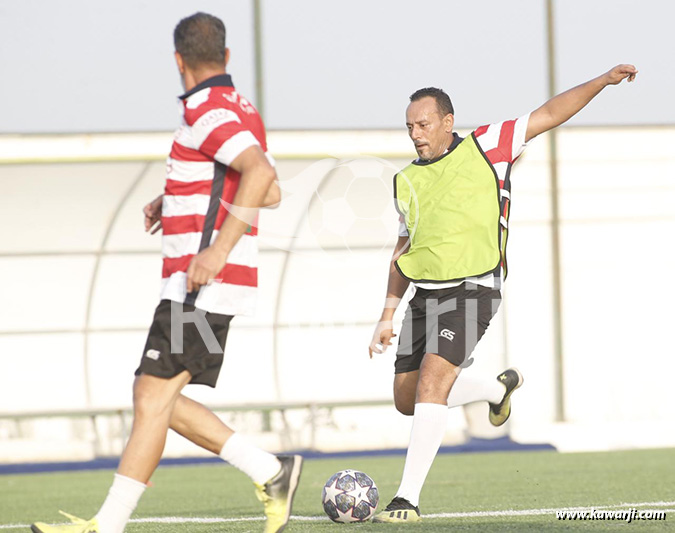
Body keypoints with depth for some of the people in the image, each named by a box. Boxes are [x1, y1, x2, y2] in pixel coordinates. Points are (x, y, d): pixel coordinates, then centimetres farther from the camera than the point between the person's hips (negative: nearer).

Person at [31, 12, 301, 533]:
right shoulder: (241, 109, 17)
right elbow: (269, 191, 28)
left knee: (153, 399, -9)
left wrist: (219, 248, -32)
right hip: (204, 289, 10)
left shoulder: (208, 110, -13)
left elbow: (260, 173, -28)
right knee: (155, 399, 11)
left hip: (202, 288, -10)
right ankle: (270, 473, 11)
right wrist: (175, 202, 27)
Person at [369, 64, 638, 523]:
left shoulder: (485, 148, -1)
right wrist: (388, 315, 20)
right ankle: (500, 388, 34)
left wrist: (604, 81, -5)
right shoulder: (406, 181, 13)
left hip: (471, 291, -7)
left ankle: (408, 499, -22)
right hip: (424, 294, 7)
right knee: (406, 398, 9)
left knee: (431, 380, -22)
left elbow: (549, 115, 2)